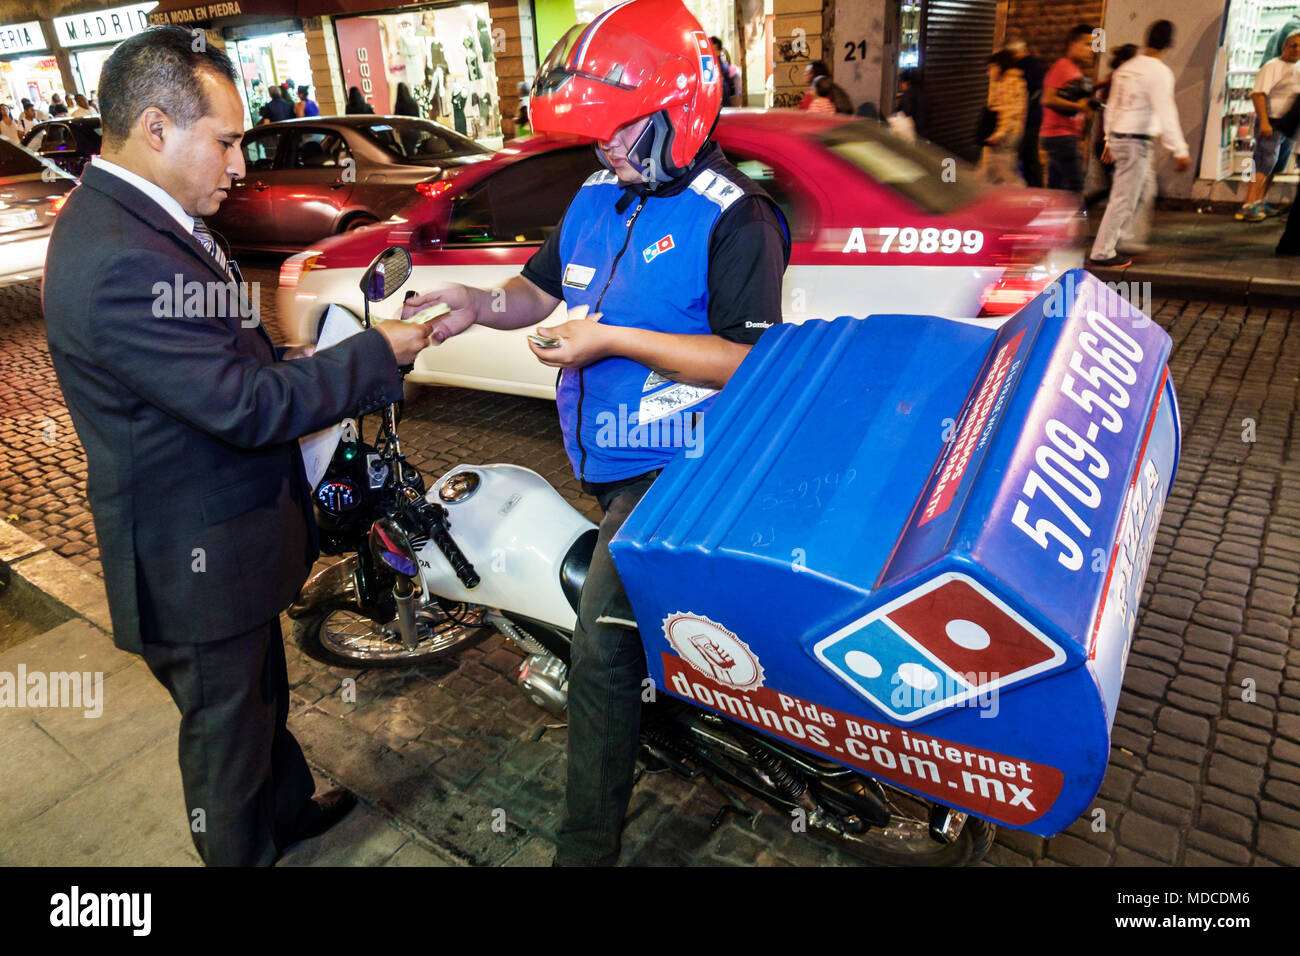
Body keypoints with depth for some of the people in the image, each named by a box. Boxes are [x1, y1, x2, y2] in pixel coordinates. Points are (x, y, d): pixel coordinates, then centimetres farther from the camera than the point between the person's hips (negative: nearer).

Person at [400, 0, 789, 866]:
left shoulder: (734, 217, -13)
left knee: (603, 647, -12)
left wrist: (615, 340, -23)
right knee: (624, 617, 24)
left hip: (673, 466, -8)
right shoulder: (598, 198, 11)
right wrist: (481, 304, -5)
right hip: (606, 460, 8)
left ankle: (587, 844, 3)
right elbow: (540, 289, 18)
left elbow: (751, 360, -19)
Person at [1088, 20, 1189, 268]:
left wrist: (1109, 140, 23)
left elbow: (1112, 105, 16)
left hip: (1118, 138, 8)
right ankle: (1102, 253, -1)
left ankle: (1118, 236, 20)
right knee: (1124, 198, -3)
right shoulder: (1159, 72, -13)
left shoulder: (1126, 68, 10)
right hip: (1136, 142, -8)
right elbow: (1166, 114, -18)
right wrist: (1179, 151, -17)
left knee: (1145, 185, 21)